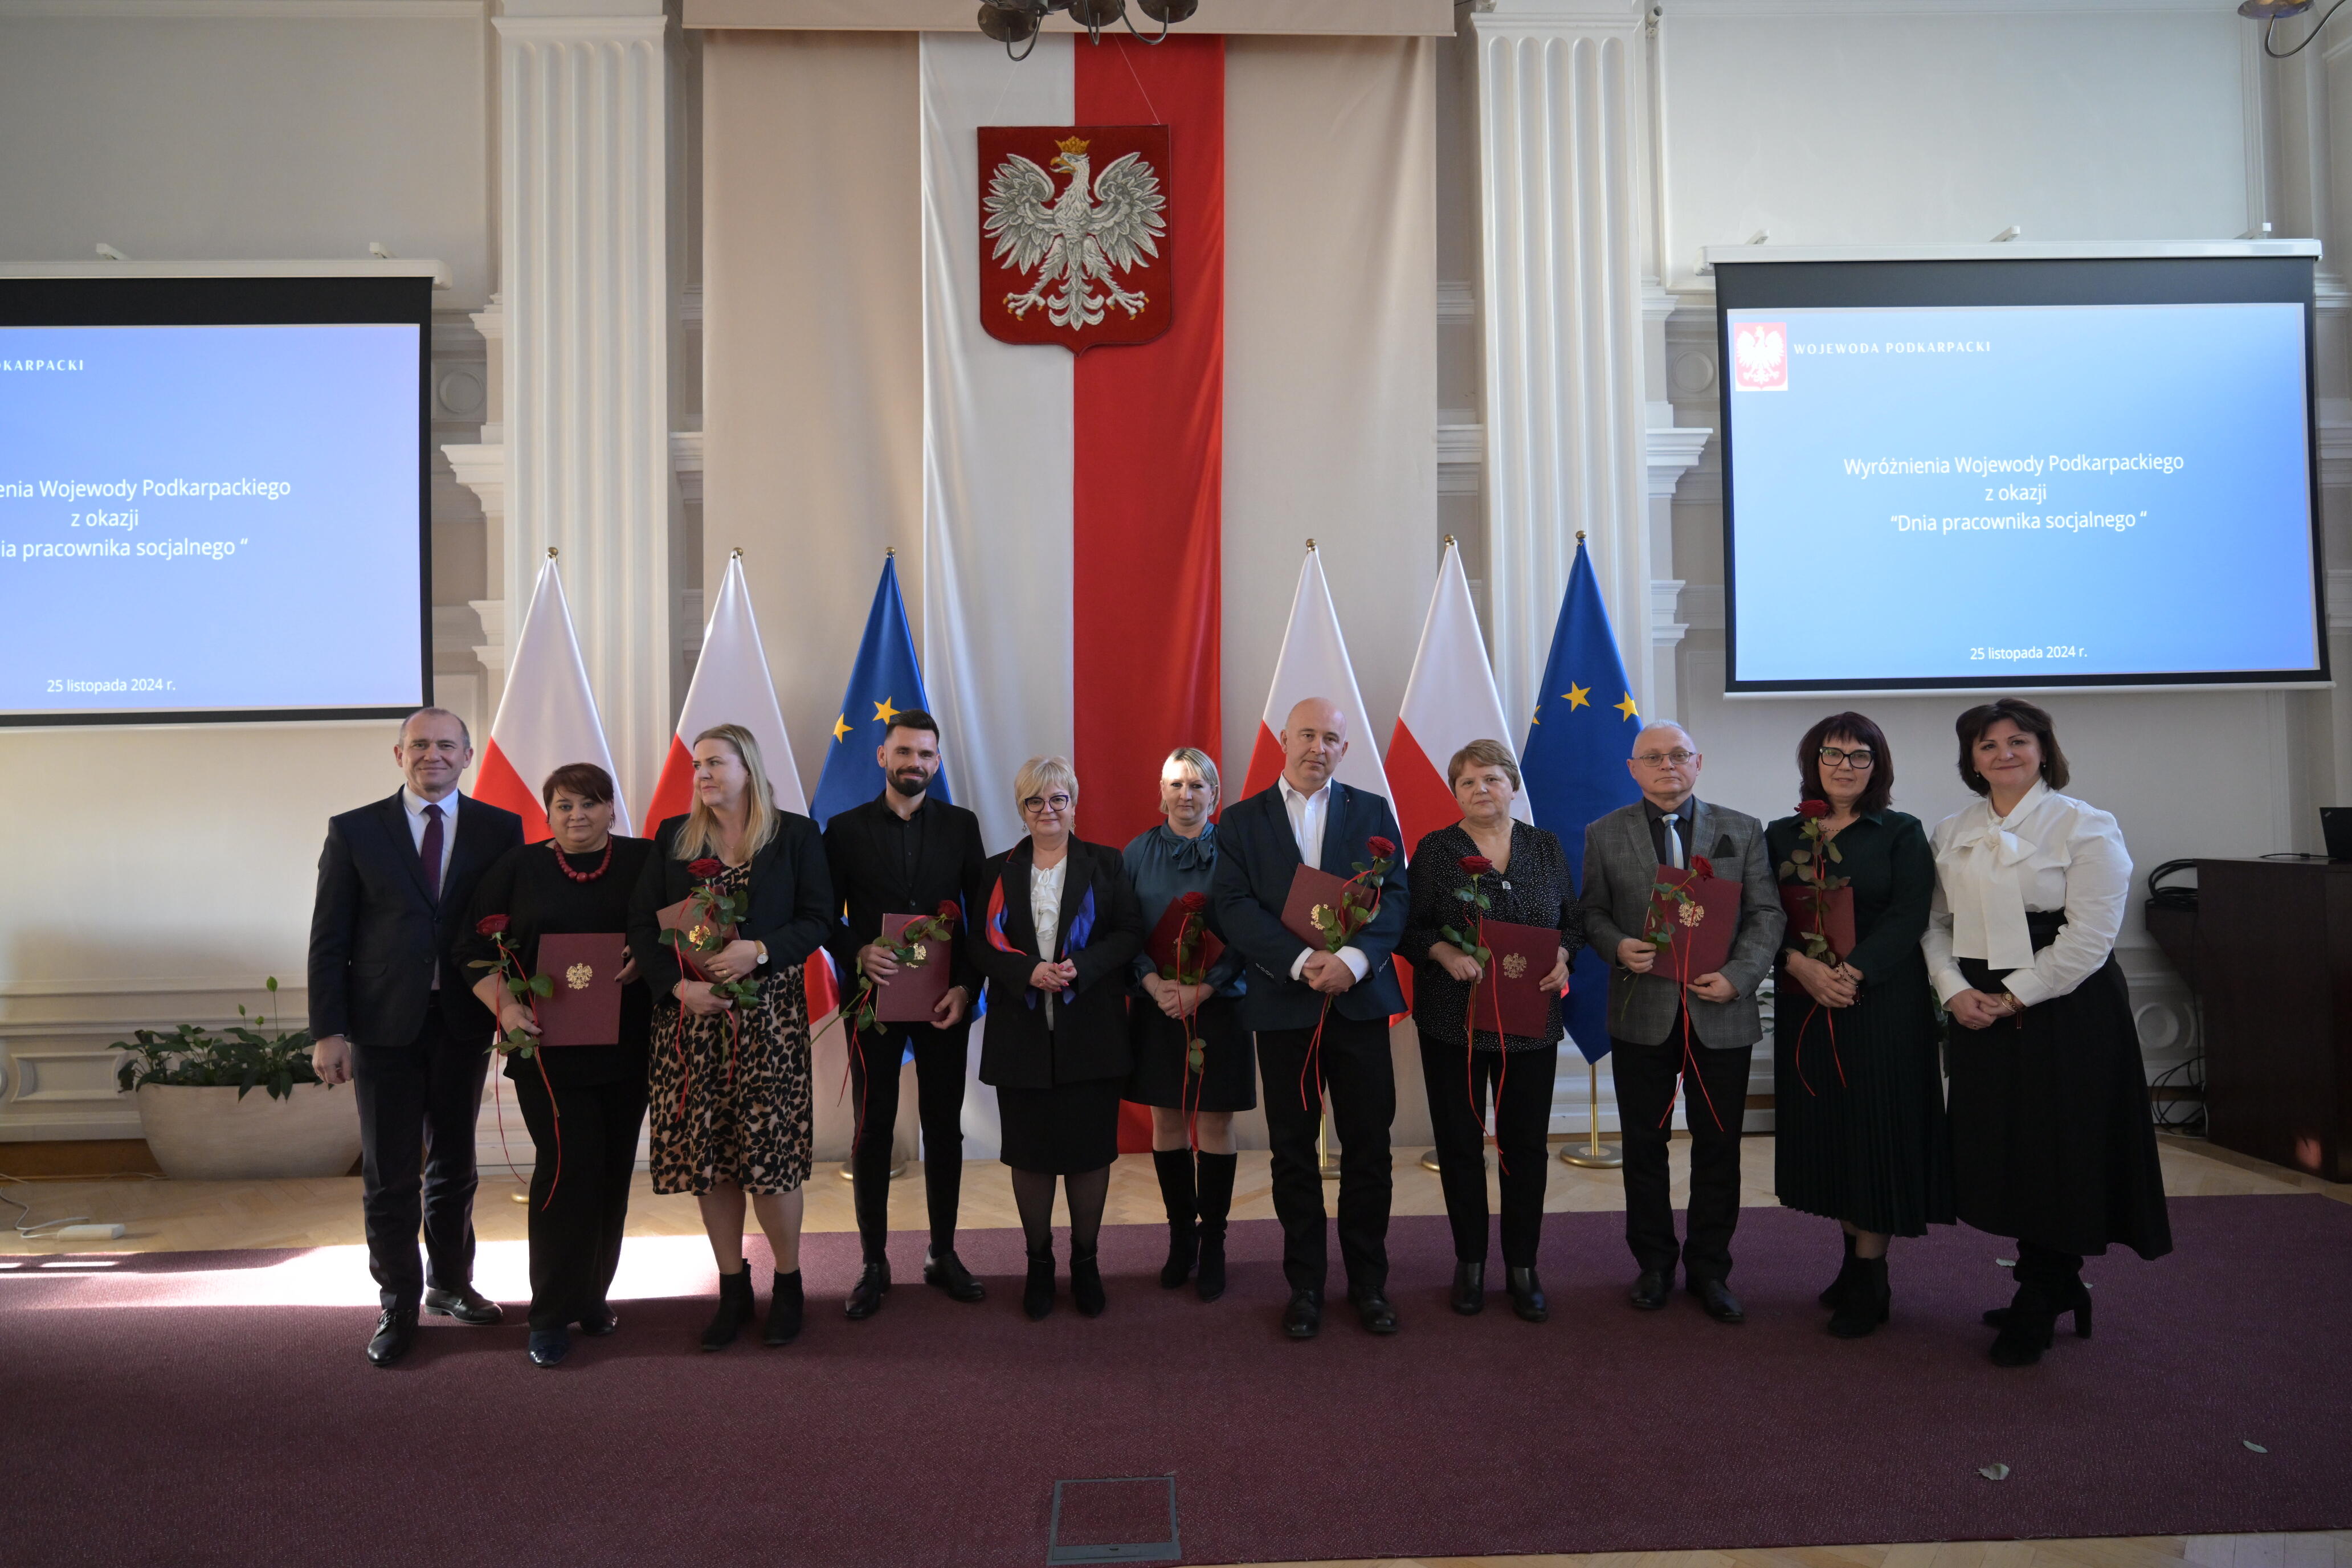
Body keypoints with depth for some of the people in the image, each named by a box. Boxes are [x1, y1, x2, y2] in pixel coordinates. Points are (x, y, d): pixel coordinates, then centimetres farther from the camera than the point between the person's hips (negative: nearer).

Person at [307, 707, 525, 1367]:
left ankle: (451, 1283, 34)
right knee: (390, 1175, 4)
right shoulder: (354, 831, 1)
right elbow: (328, 940, -1)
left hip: (464, 1021, 2)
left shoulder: (501, 829, 2)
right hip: (384, 1024, -1)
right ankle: (398, 1307, 19)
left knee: (454, 1164, 16)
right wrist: (328, 1031, -7)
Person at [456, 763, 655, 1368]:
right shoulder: (519, 868, 3)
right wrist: (504, 1005, -13)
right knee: (567, 1167, -7)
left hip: (626, 1047, 2)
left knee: (613, 1171, 8)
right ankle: (551, 1314, 4)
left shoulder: (644, 861, 5)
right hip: (550, 1048, -2)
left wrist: (648, 959, -15)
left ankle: (592, 1295, 25)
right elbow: (474, 952, 2)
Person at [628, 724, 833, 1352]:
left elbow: (818, 918, 0)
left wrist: (762, 950, -16)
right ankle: (732, 1290, 18)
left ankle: (788, 1285, 16)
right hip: (690, 1016, 3)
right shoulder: (673, 838, 10)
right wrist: (677, 986, -10)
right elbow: (642, 923, 5)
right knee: (708, 1157, 4)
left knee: (770, 1154, -4)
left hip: (768, 1013, -2)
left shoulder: (794, 835, 4)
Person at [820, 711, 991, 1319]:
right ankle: (874, 1264, 15)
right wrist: (857, 955, -18)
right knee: (873, 1131, 5)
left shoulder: (961, 826, 4)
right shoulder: (846, 829, 2)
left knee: (945, 1128, 8)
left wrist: (967, 987, -8)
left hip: (945, 1000, 1)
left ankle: (943, 1255, 21)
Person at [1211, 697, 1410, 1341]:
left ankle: (1369, 1282, 19)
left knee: (1368, 1148, 5)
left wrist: (1353, 959, -18)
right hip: (1283, 1004, 0)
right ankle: (1305, 1284, 19)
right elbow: (1235, 907, -6)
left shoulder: (1373, 812, 8)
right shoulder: (1242, 820, 6)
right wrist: (1303, 962, -18)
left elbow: (1394, 896, -1)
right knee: (1293, 1152, 8)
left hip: (1360, 998, 0)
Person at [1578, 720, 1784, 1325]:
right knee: (1644, 1144, 9)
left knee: (1718, 1146, 7)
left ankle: (1709, 1269, 22)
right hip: (1642, 1012, 0)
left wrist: (1738, 976, -13)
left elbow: (1767, 915, 1)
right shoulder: (1605, 834, 4)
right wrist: (1618, 946, -15)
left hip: (1721, 1013, 0)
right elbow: (1592, 911, 6)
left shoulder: (1743, 831, 4)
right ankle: (1654, 1263, 25)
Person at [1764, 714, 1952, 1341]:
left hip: (1883, 1002, -3)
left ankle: (1871, 1282, 6)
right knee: (1826, 1126, 8)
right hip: (1804, 1003, 3)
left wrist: (1851, 972, -21)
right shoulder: (1782, 836, 9)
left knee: (1875, 1126, -1)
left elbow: (1909, 917, -9)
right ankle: (1854, 1255, 21)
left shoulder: (1902, 834, 1)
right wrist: (1803, 966, -17)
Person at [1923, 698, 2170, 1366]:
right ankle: (2057, 1288, 28)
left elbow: (2089, 937, -13)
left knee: (2055, 1158, 0)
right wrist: (1955, 990, -7)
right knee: (1999, 1155, 9)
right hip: (1980, 1016, 5)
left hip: (2064, 1016, -5)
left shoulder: (2086, 827, -6)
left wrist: (2013, 997, -14)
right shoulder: (1952, 834, 11)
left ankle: (2036, 1310, 15)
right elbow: (1936, 923, 9)